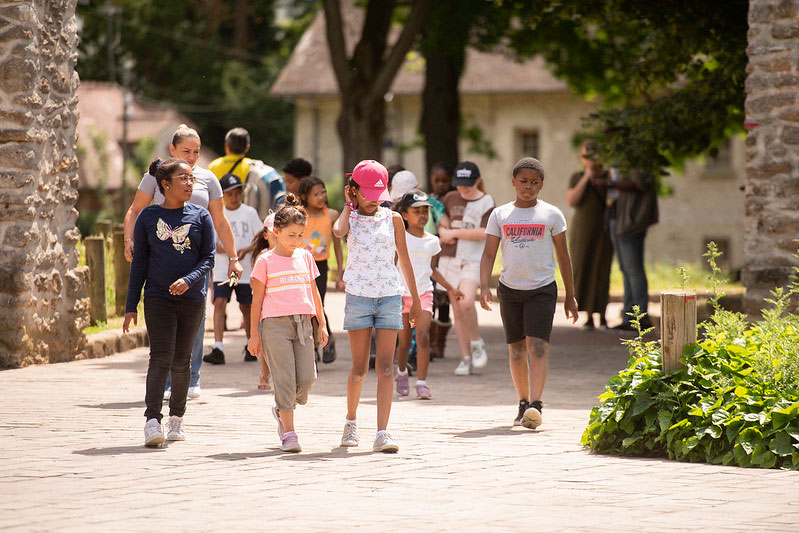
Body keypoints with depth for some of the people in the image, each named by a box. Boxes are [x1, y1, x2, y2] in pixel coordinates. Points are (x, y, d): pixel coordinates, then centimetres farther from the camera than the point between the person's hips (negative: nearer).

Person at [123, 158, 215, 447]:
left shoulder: (200, 216, 5)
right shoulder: (148, 217, 3)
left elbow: (208, 258, 2)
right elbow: (139, 262, 6)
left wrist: (189, 280, -18)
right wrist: (131, 306, 3)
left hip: (192, 297, 1)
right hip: (158, 297, -1)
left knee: (181, 360, 8)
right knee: (161, 357, -14)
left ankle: (177, 416, 26)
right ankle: (152, 421, -20)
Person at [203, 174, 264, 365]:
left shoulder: (249, 213, 3)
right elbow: (212, 242, 2)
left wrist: (245, 250, -15)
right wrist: (227, 252, -17)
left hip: (246, 269, 0)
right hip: (222, 269, 0)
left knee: (246, 306, 8)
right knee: (219, 303, -14)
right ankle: (218, 349, -20)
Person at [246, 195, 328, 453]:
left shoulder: (305, 257, 13)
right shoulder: (265, 261, 1)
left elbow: (314, 292, 20)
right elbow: (257, 298, 2)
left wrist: (322, 323, 17)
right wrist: (254, 334, 1)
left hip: (302, 323, 4)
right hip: (275, 324, -4)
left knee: (307, 378, -5)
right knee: (285, 379, -8)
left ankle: (282, 409, 23)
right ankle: (288, 433, -3)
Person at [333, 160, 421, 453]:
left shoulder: (393, 219, 7)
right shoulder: (350, 218, 3)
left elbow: (404, 259, 13)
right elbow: (338, 231, -23)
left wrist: (415, 298, 14)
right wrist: (348, 205, -6)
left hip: (390, 297, 1)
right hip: (359, 296, -1)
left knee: (385, 368, -8)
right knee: (359, 368, 4)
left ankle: (382, 434, -13)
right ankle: (351, 421, 28)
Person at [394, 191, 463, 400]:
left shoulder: (432, 241, 7)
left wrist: (449, 288, 18)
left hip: (424, 293, 2)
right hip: (402, 294, -2)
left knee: (423, 337, -14)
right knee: (404, 340, 7)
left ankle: (422, 383, -12)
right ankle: (402, 373, 35)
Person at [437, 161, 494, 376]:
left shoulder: (486, 202, -3)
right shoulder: (450, 198, 10)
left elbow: (483, 233, -13)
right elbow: (442, 220, 25)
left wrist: (453, 232, -10)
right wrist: (443, 231, 2)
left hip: (473, 260, -4)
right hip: (450, 258, 4)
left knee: (466, 302, -25)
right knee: (457, 310, 2)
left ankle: (476, 343, -3)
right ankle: (466, 359, 7)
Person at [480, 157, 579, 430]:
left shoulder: (551, 215, 5)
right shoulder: (500, 215, 7)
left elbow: (563, 256, 9)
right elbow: (489, 254, 5)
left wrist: (570, 296, 8)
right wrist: (484, 287, -11)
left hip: (542, 287, -2)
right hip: (509, 288, 2)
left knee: (537, 345, -16)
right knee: (516, 349, 8)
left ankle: (535, 405, -25)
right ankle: (523, 403, 20)